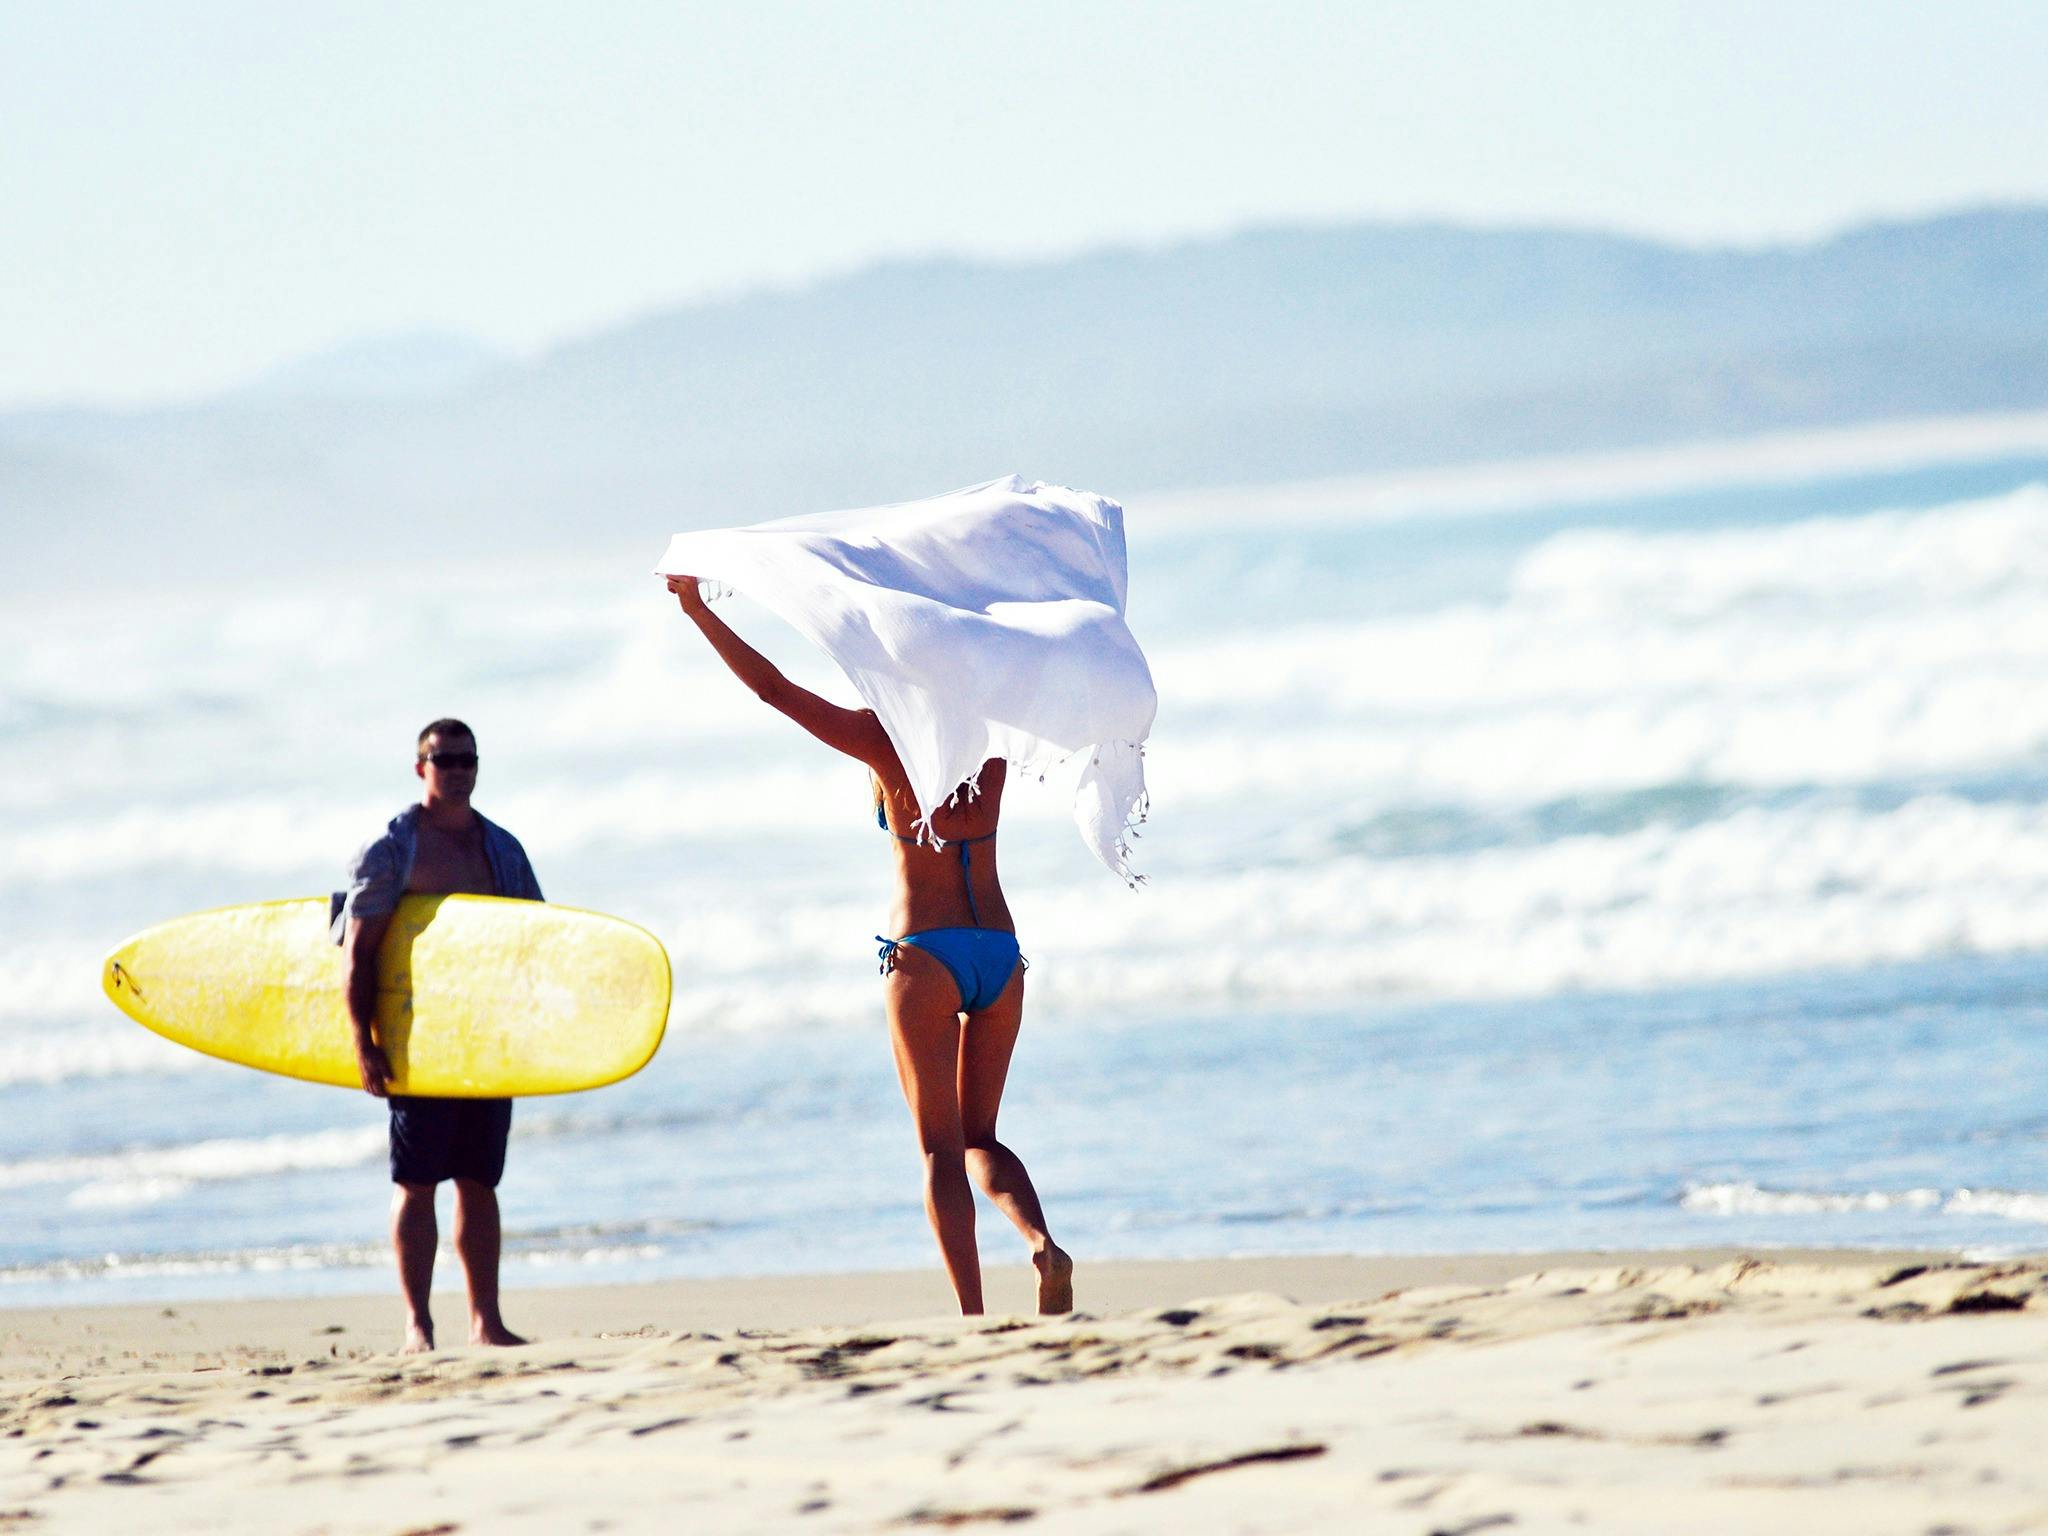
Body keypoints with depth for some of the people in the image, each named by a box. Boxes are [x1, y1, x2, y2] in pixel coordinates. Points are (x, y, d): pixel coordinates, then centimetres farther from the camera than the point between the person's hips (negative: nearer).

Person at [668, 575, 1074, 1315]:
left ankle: (972, 1315, -12)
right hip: (1000, 951, 4)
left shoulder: (886, 739, -5)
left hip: (924, 954, -4)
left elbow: (772, 687, -5)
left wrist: (699, 611, 1)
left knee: (941, 1149, -1)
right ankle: (1042, 1240, -14)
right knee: (979, 1138, 15)